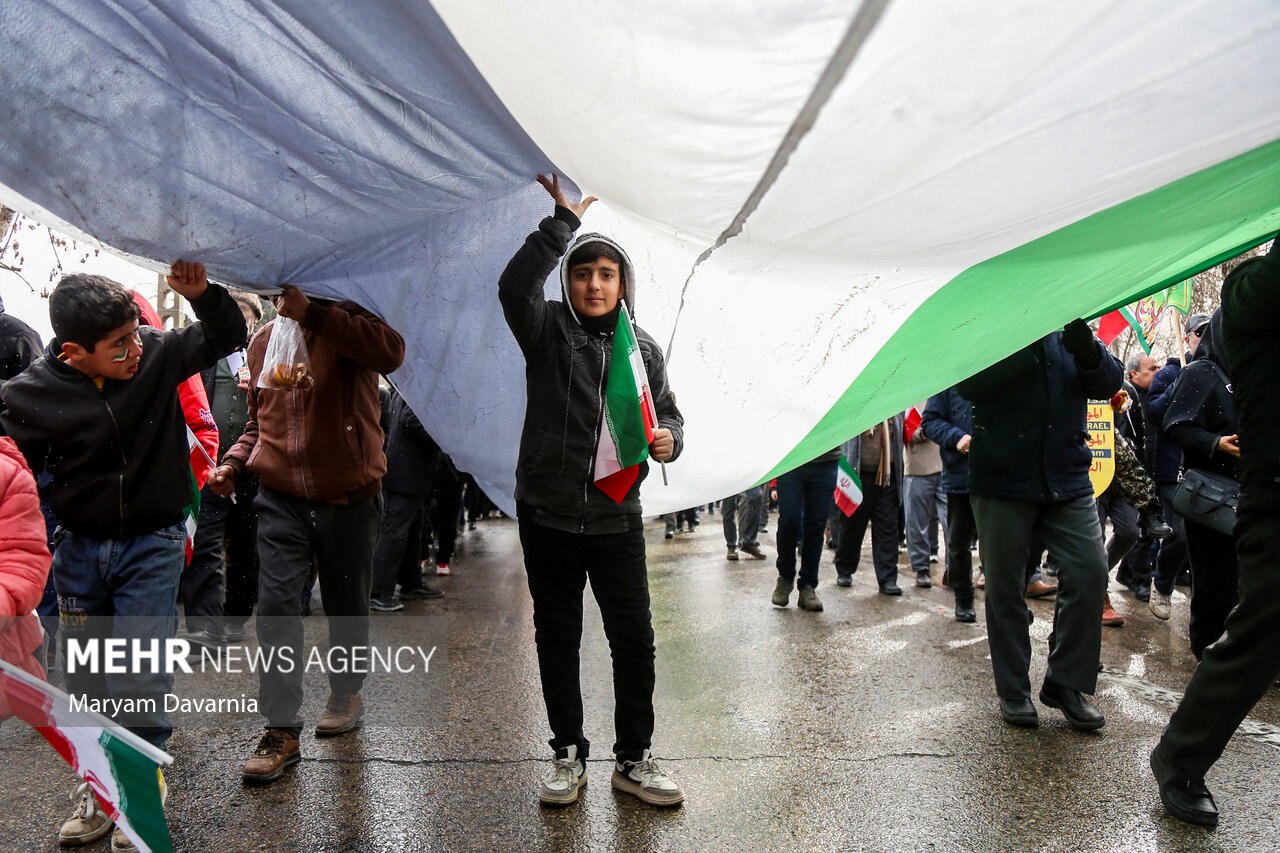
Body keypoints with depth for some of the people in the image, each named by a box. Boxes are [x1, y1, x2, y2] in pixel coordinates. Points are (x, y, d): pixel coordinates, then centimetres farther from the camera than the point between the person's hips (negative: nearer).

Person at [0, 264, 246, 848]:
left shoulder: (157, 352, -13)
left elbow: (226, 337, -3)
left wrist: (202, 293, -24)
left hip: (152, 544, -1)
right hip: (80, 548, 2)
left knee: (142, 678, -1)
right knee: (89, 678, 14)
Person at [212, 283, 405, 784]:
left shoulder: (346, 323, -5)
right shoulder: (263, 340, 12)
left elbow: (391, 352, -30)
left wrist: (311, 313, -31)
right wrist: (235, 461, 5)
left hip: (348, 495, -3)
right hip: (280, 498, 3)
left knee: (346, 606, 13)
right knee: (275, 606, -6)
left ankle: (346, 694, 36)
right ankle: (282, 729, 4)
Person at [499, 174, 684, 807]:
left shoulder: (642, 348, 6)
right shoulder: (547, 330, -1)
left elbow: (667, 414, 13)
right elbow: (514, 286, -21)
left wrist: (667, 440, -10)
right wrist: (564, 221, -22)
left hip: (617, 517, 2)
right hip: (547, 513, -1)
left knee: (634, 639, 4)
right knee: (557, 639, 10)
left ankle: (632, 759, 21)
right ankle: (568, 755, 27)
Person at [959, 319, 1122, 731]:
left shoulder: (1069, 330, 12)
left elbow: (1108, 384, 2)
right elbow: (970, 384, -14)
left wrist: (1089, 352, -18)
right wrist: (1026, 343, -22)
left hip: (1067, 477, 3)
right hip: (1002, 480, -3)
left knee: (1090, 571, -7)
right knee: (1004, 586, 3)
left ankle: (1066, 682, 9)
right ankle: (1013, 691, 17)